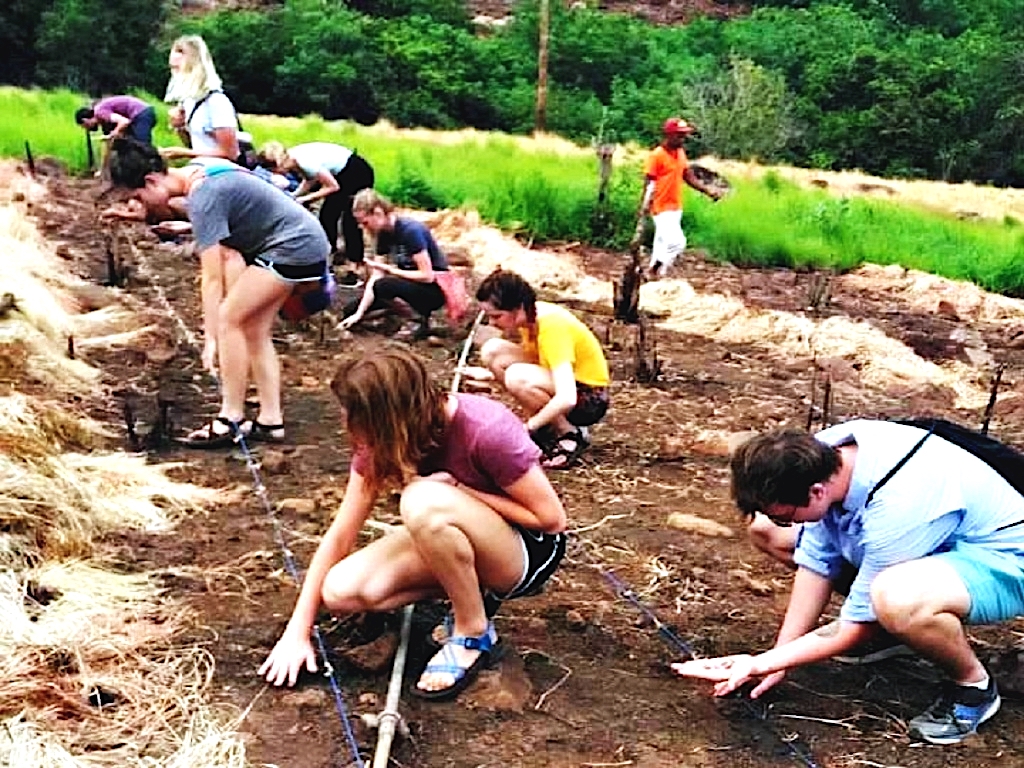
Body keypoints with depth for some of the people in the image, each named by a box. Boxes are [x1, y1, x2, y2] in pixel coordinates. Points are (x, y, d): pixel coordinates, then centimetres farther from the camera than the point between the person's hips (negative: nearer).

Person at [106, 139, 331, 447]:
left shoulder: (203, 198, -22)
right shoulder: (196, 170, 5)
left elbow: (212, 278, -23)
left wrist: (211, 338, -21)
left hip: (294, 247, -10)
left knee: (229, 318, -9)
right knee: (254, 330, 8)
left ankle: (231, 420, -5)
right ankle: (270, 421, 9)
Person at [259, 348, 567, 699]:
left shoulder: (485, 431, -29)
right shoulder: (383, 439, -11)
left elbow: (552, 518, -19)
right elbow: (340, 535, -8)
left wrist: (458, 490, -24)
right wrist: (297, 632, -9)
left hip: (530, 550, -6)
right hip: (449, 542, 6)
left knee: (423, 501, -36)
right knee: (340, 591, -18)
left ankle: (473, 634, -14)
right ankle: (467, 593, 1)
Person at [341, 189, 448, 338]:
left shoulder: (411, 231, -25)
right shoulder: (384, 234, -1)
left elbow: (427, 276, -27)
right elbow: (376, 277, -2)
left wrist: (389, 269, -20)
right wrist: (359, 313, -10)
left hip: (434, 290, -8)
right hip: (410, 284, 8)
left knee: (384, 286, -34)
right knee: (351, 309, 3)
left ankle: (422, 319, -13)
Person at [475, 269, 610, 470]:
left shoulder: (552, 326, -30)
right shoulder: (529, 316, -6)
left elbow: (566, 399, -38)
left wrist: (527, 428, -30)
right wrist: (488, 375, 0)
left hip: (588, 399, -9)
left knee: (518, 378, -34)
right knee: (492, 350, -5)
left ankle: (571, 434, -11)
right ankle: (549, 425, 3)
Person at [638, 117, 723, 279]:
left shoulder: (681, 153, 10)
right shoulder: (656, 155, -14)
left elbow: (690, 177, 13)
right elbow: (649, 182, -15)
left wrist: (708, 191, 2)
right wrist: (645, 204, -28)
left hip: (676, 208, 8)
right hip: (662, 208, -8)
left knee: (662, 244, 13)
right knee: (677, 242, -16)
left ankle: (655, 276, 21)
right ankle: (654, 271, -2)